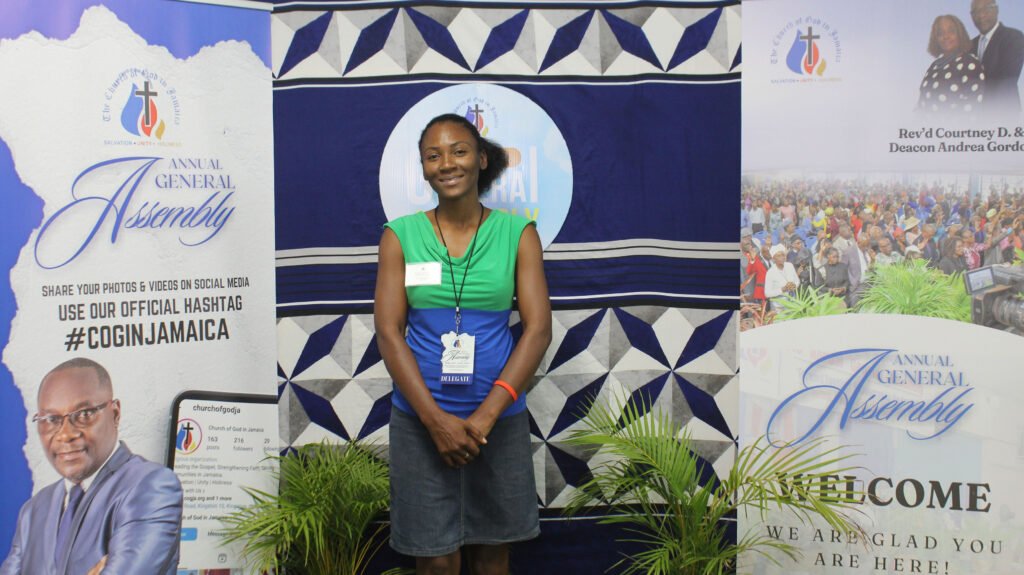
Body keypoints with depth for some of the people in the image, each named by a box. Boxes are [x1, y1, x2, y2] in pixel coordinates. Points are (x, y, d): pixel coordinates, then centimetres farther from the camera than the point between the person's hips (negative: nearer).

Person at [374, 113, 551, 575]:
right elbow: (388, 332, -5)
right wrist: (436, 418, -14)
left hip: (498, 416, 1)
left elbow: (538, 328, -6)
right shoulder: (400, 236, -1)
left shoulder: (517, 234, -1)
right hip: (420, 418, 0)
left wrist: (486, 414, -15)